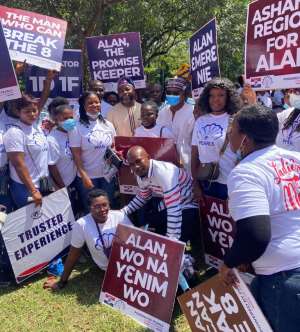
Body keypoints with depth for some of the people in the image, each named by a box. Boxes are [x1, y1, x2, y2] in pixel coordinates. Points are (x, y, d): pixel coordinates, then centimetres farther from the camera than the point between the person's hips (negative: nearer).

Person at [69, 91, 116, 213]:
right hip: (88, 176, -4)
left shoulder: (108, 125, 4)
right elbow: (76, 154, -12)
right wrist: (84, 176, -17)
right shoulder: (77, 127, -10)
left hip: (108, 174, 4)